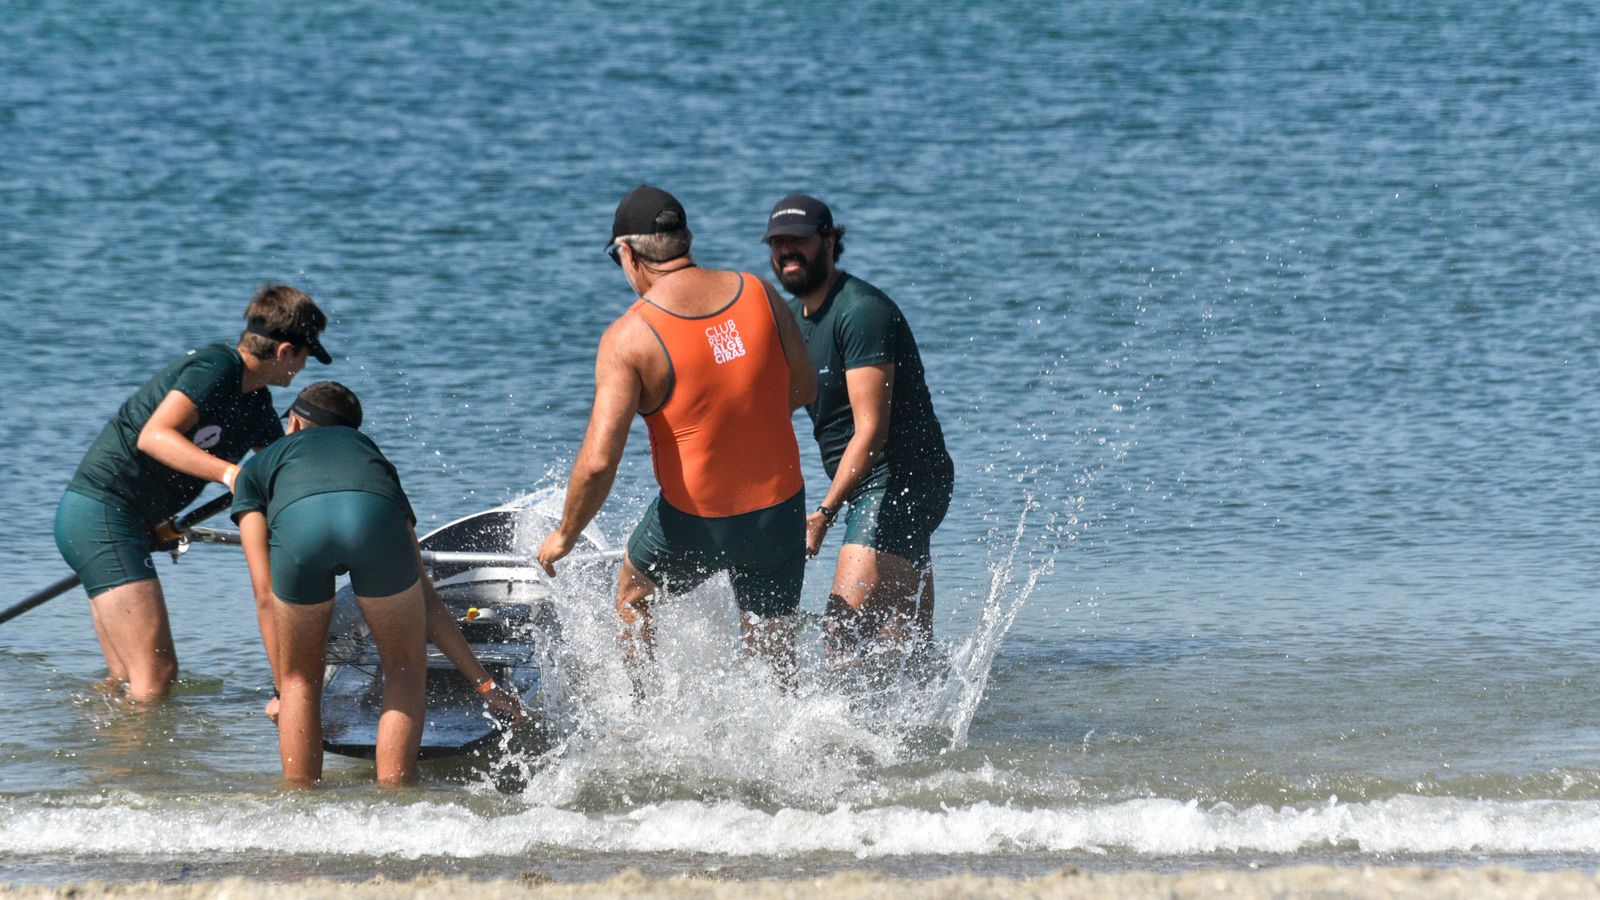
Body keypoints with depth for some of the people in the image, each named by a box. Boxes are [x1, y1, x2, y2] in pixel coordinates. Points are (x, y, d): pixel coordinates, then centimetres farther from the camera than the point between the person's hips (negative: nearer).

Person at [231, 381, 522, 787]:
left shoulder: (257, 468, 39)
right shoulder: (370, 453, 44)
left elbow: (266, 595, 29)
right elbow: (424, 594, 41)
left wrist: (284, 691, 33)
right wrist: (485, 682, 43)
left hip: (297, 521, -1)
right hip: (375, 517, 1)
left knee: (301, 679, 23)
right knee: (406, 669, 23)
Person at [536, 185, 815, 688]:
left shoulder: (629, 337, -17)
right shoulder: (759, 294, -4)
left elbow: (598, 462, -21)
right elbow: (803, 390, 10)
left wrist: (565, 536, -5)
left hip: (696, 521, -3)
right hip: (781, 512, 3)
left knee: (633, 595, 29)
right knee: (774, 658, 17)